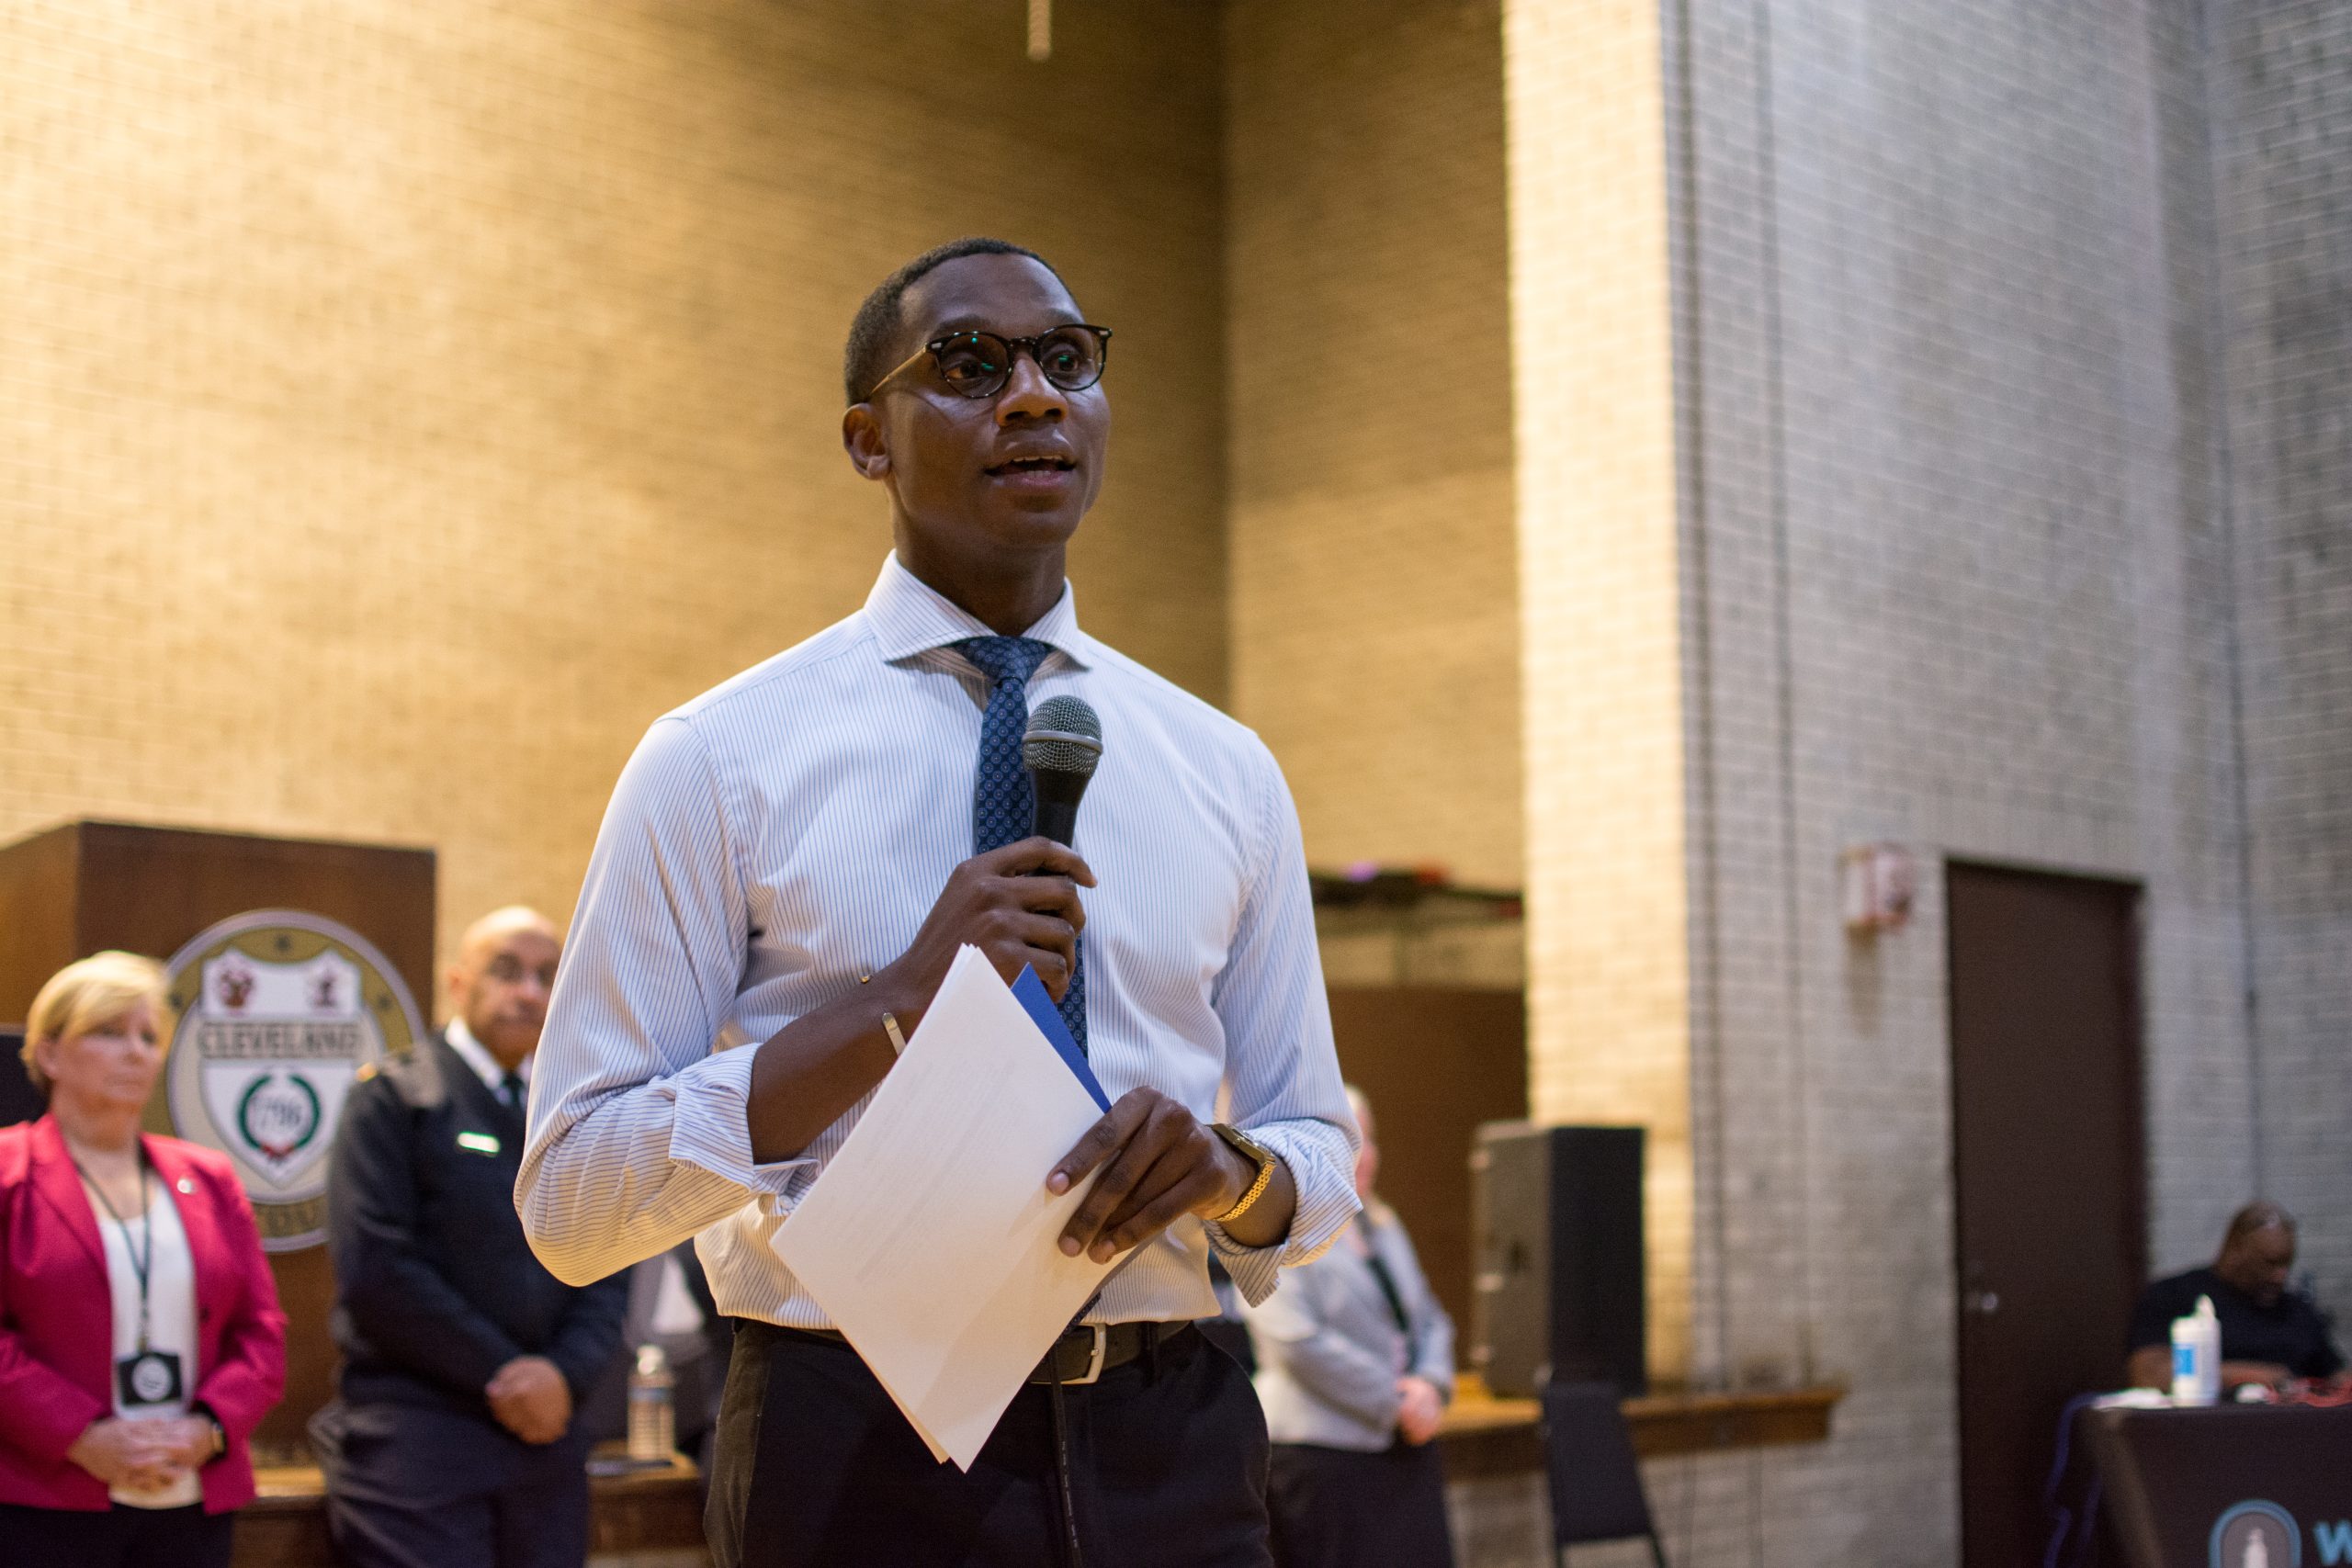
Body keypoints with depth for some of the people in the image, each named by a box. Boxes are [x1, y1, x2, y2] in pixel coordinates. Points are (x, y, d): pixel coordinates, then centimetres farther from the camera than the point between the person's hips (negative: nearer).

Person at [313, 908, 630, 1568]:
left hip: (543, 1431, 5)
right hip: (414, 1435, -5)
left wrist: (566, 1372, -10)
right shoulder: (393, 1096, -2)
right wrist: (502, 1377, -12)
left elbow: (608, 1273, 10)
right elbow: (375, 1271, -12)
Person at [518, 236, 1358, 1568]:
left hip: (1170, 1456, 4)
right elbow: (570, 1200, -8)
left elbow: (1322, 1170, 12)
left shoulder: (1228, 771, 7)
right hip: (863, 1459, -3)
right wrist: (900, 1003, -19)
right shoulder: (720, 761, -5)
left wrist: (1229, 1167, -12)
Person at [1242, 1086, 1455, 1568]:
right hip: (1323, 1453, -7)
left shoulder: (1383, 1229, 18)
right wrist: (1393, 1404, -13)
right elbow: (1299, 1341, -18)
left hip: (1406, 1449, 7)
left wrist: (1432, 1384, -3)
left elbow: (1431, 1318, 19)